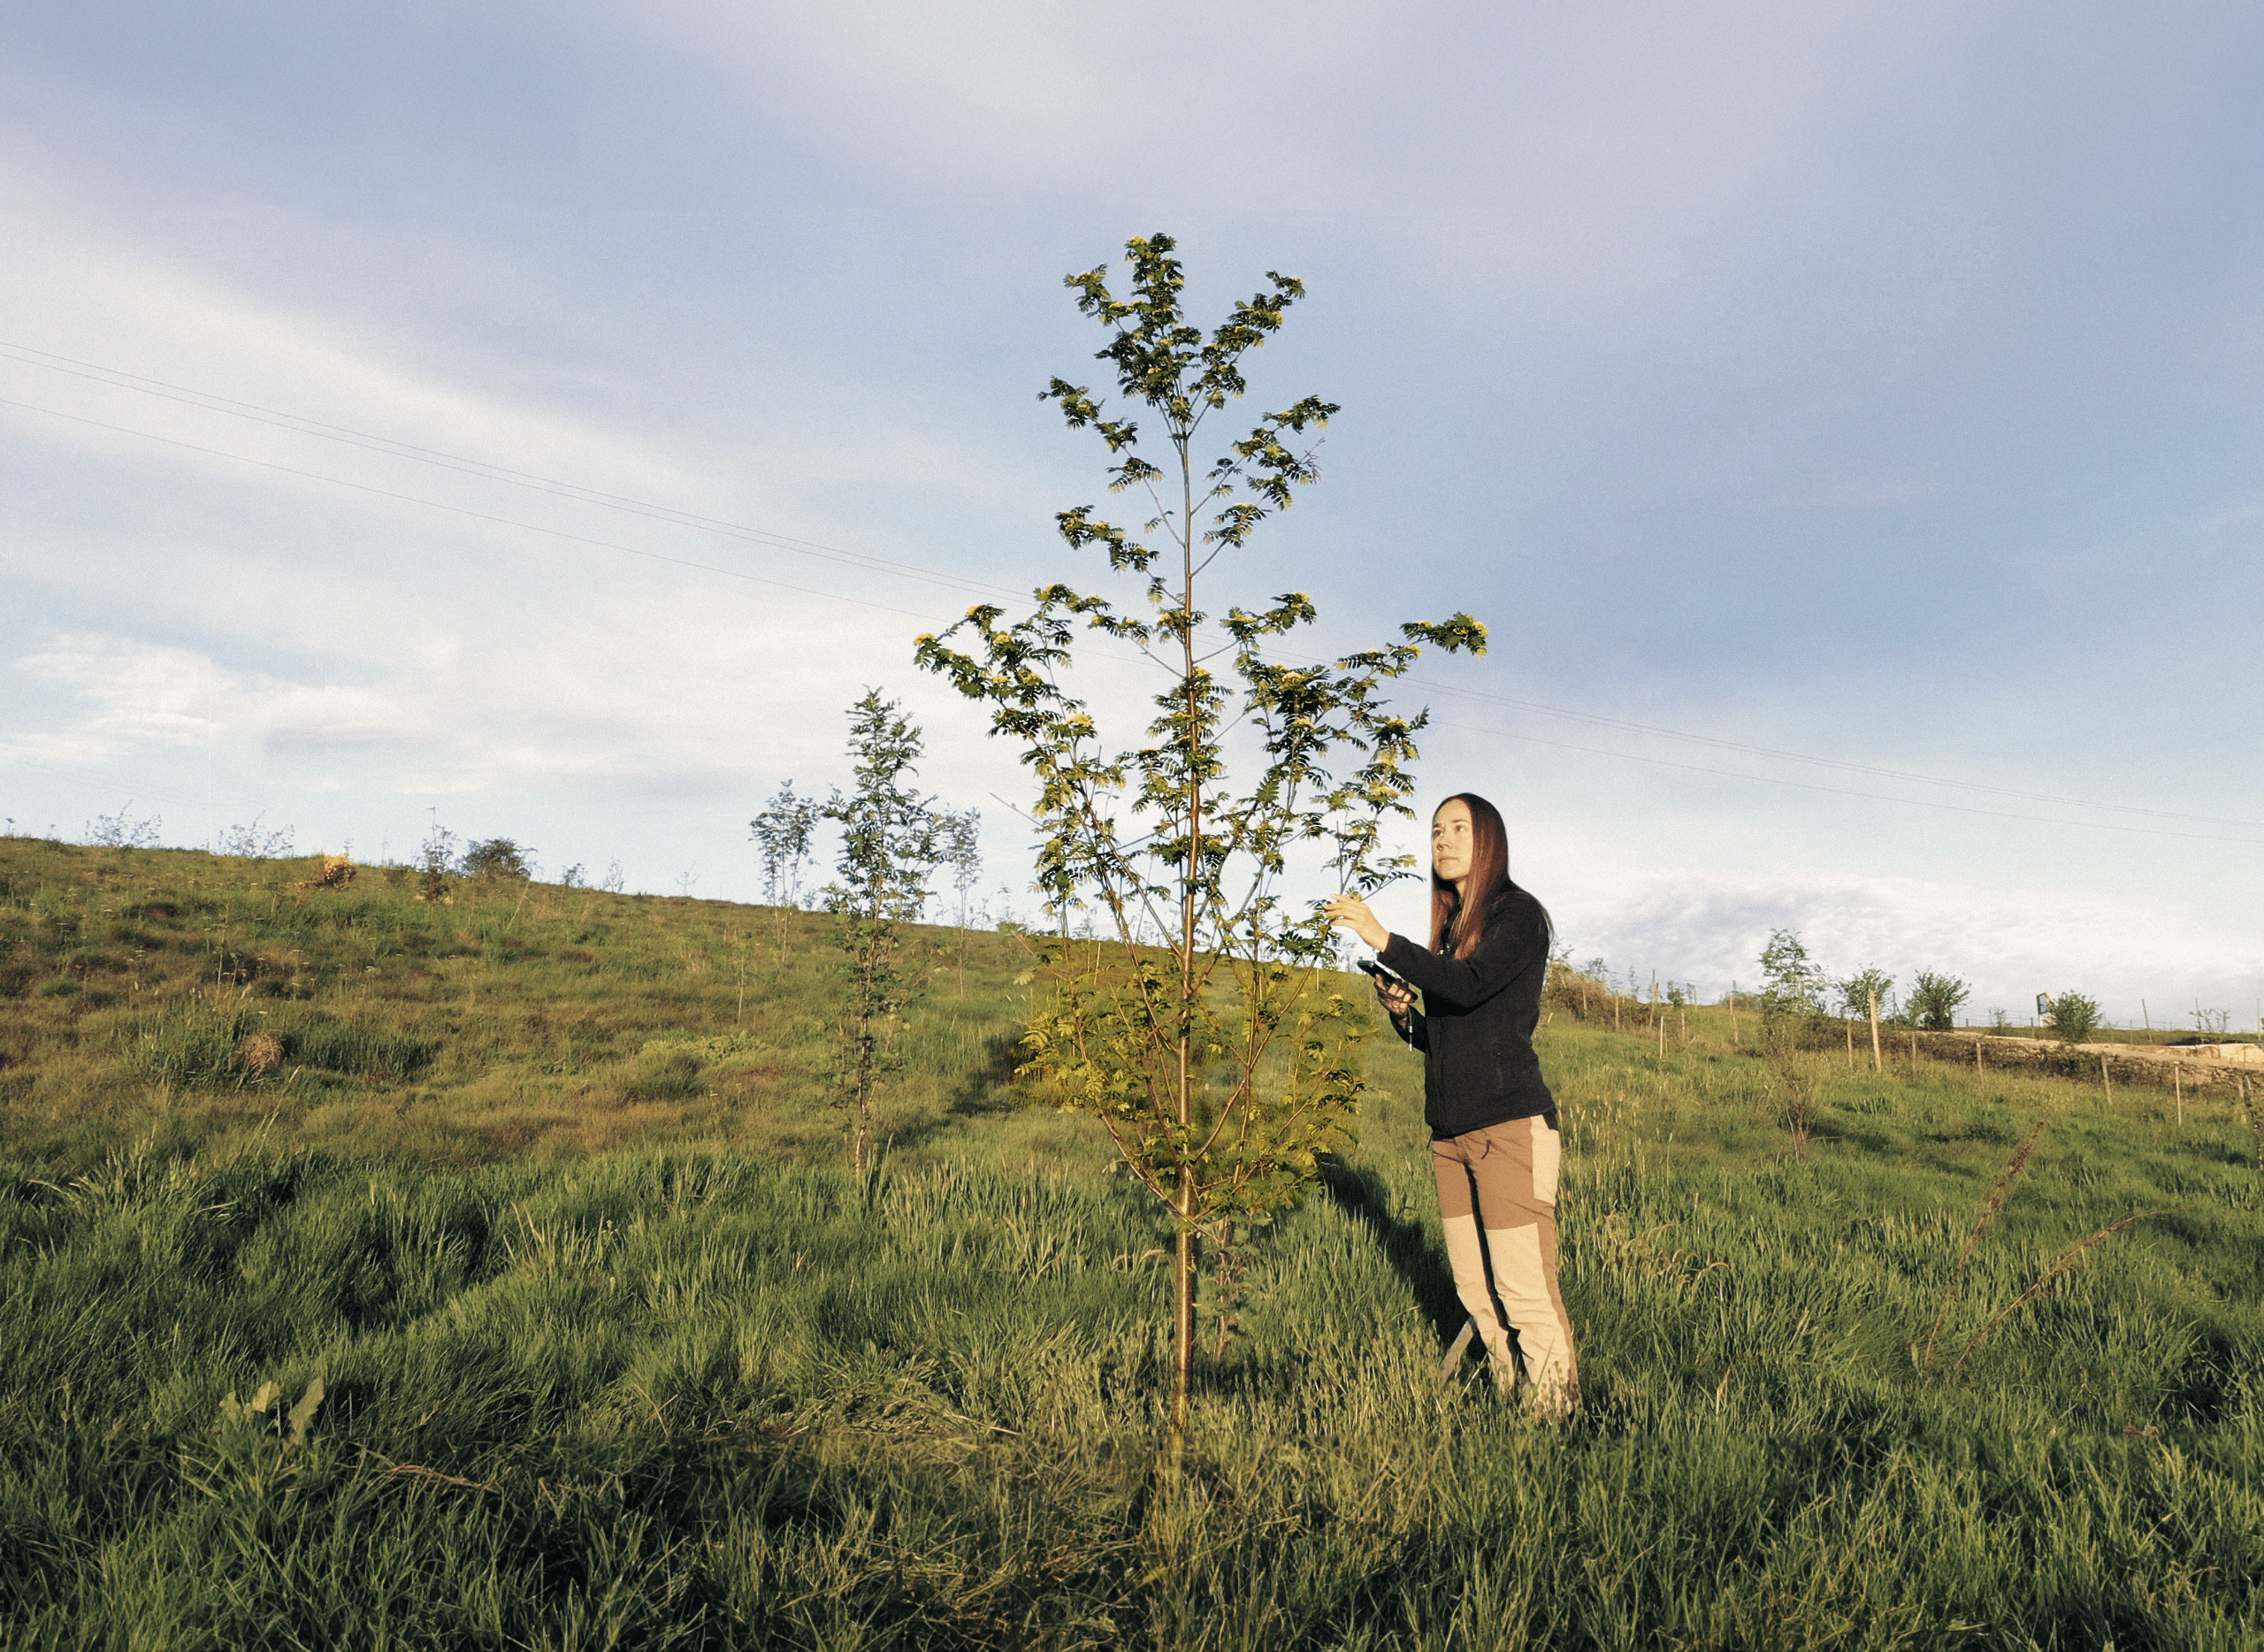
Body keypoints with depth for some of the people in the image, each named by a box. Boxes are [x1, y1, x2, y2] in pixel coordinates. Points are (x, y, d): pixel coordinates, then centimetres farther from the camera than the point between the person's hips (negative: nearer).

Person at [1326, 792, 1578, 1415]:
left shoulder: (1518, 913, -4)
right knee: (1475, 1289, 11)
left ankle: (1556, 1419, 3)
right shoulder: (1451, 928, 19)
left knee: (1526, 1293, -7)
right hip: (1452, 1131, 8)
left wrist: (1384, 941, -27)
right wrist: (1404, 1014, 3)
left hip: (1510, 1123, -8)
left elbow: (1470, 986, -23)